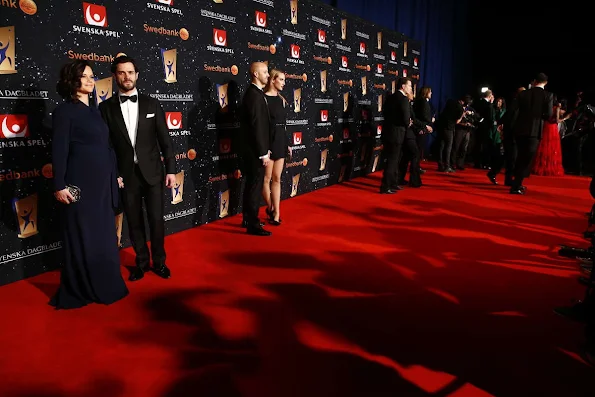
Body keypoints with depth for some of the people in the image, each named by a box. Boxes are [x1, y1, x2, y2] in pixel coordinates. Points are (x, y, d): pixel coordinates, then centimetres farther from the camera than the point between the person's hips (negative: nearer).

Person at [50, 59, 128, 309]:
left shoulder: (94, 111, 14)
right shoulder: (65, 111, -7)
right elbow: (59, 151, -12)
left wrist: (115, 175, 14)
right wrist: (60, 185, -16)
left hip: (102, 184, 7)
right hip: (80, 185, -7)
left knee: (104, 235, 13)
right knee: (82, 238, 2)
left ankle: (104, 285, 26)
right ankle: (79, 290, 17)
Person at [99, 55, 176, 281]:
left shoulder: (151, 104, 4)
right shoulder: (106, 107, 1)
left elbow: (164, 139, 3)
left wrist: (171, 169, -2)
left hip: (152, 172, 0)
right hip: (125, 175, 0)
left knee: (156, 220, 4)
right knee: (134, 222, 9)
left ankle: (159, 261, 22)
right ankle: (142, 262, 26)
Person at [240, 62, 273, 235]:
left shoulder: (255, 93, 14)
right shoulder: (254, 95, -17)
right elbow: (257, 127, -22)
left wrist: (265, 149, 16)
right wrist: (263, 153, -20)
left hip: (254, 149, 10)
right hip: (255, 151, -10)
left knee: (252, 185, 16)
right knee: (255, 186, -4)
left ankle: (248, 219, 28)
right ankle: (253, 224, 4)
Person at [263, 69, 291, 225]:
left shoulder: (281, 99, 12)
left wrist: (287, 143, 14)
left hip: (280, 141, 7)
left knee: (277, 179, 7)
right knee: (267, 178, 4)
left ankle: (276, 213, 11)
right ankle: (270, 208, 23)